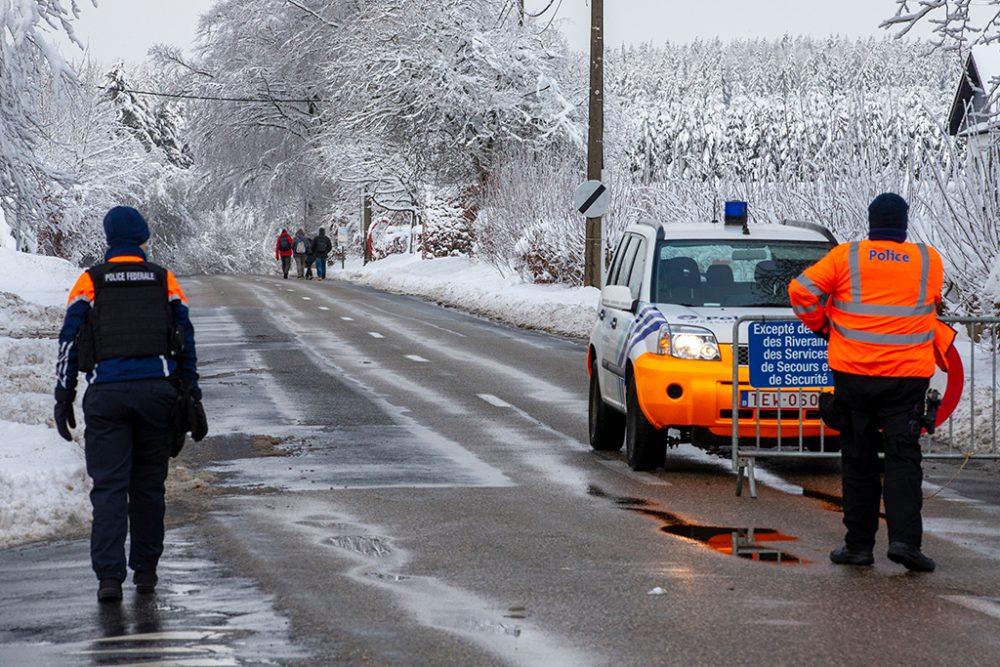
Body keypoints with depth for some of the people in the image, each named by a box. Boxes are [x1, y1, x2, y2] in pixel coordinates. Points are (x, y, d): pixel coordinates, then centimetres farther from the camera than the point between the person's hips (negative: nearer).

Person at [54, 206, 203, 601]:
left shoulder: (90, 282, 5)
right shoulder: (164, 281, 9)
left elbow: (69, 341, 2)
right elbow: (186, 341, 10)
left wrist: (63, 399, 5)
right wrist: (192, 396, 16)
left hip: (106, 394, -1)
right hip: (157, 390, 1)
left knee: (108, 487, -2)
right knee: (148, 485, 12)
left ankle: (109, 577, -11)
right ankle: (145, 571, 17)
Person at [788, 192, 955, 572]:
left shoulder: (846, 257, -2)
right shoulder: (929, 260, 2)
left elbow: (801, 291, -3)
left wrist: (821, 325, 12)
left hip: (853, 373, 0)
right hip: (908, 374, 0)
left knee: (858, 459, 9)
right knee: (903, 458, 0)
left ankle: (859, 544, 10)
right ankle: (905, 538, -16)